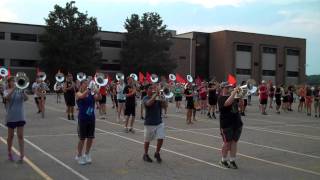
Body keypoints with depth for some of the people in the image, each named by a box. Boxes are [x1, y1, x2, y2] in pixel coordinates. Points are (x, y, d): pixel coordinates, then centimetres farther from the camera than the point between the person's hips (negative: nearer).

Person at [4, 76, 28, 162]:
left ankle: (22, 155, -2)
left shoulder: (20, 90, 2)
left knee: (20, 136, -1)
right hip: (11, 117, -1)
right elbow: (7, 98, -23)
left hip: (20, 116, 1)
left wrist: (23, 90, -28)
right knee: (10, 136, 12)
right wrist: (13, 89, -30)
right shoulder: (7, 91, -1)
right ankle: (9, 153, 29)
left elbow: (26, 98, -14)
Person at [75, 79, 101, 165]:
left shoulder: (91, 94, 4)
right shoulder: (78, 94, -6)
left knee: (90, 138, 8)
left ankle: (87, 154, 28)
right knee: (82, 138, 2)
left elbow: (99, 98, -13)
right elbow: (82, 96, -29)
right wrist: (88, 89, -45)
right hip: (82, 119, -4)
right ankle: (79, 156, 19)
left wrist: (97, 92, -33)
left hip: (91, 118, 4)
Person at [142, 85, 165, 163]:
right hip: (149, 123, -4)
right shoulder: (145, 98, -8)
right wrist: (156, 94, -31)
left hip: (159, 122, 4)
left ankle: (157, 153, 19)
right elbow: (149, 103, -30)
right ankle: (145, 155, 29)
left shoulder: (158, 98, 6)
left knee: (160, 138, -3)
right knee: (147, 140, 9)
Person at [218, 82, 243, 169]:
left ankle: (232, 160, 11)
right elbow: (227, 103, -27)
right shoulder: (221, 98, -7)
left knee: (234, 142, 5)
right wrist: (234, 92, -23)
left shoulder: (233, 97, 16)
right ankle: (224, 160, 17)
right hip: (226, 124, -6)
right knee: (227, 142, 0)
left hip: (236, 123, 6)